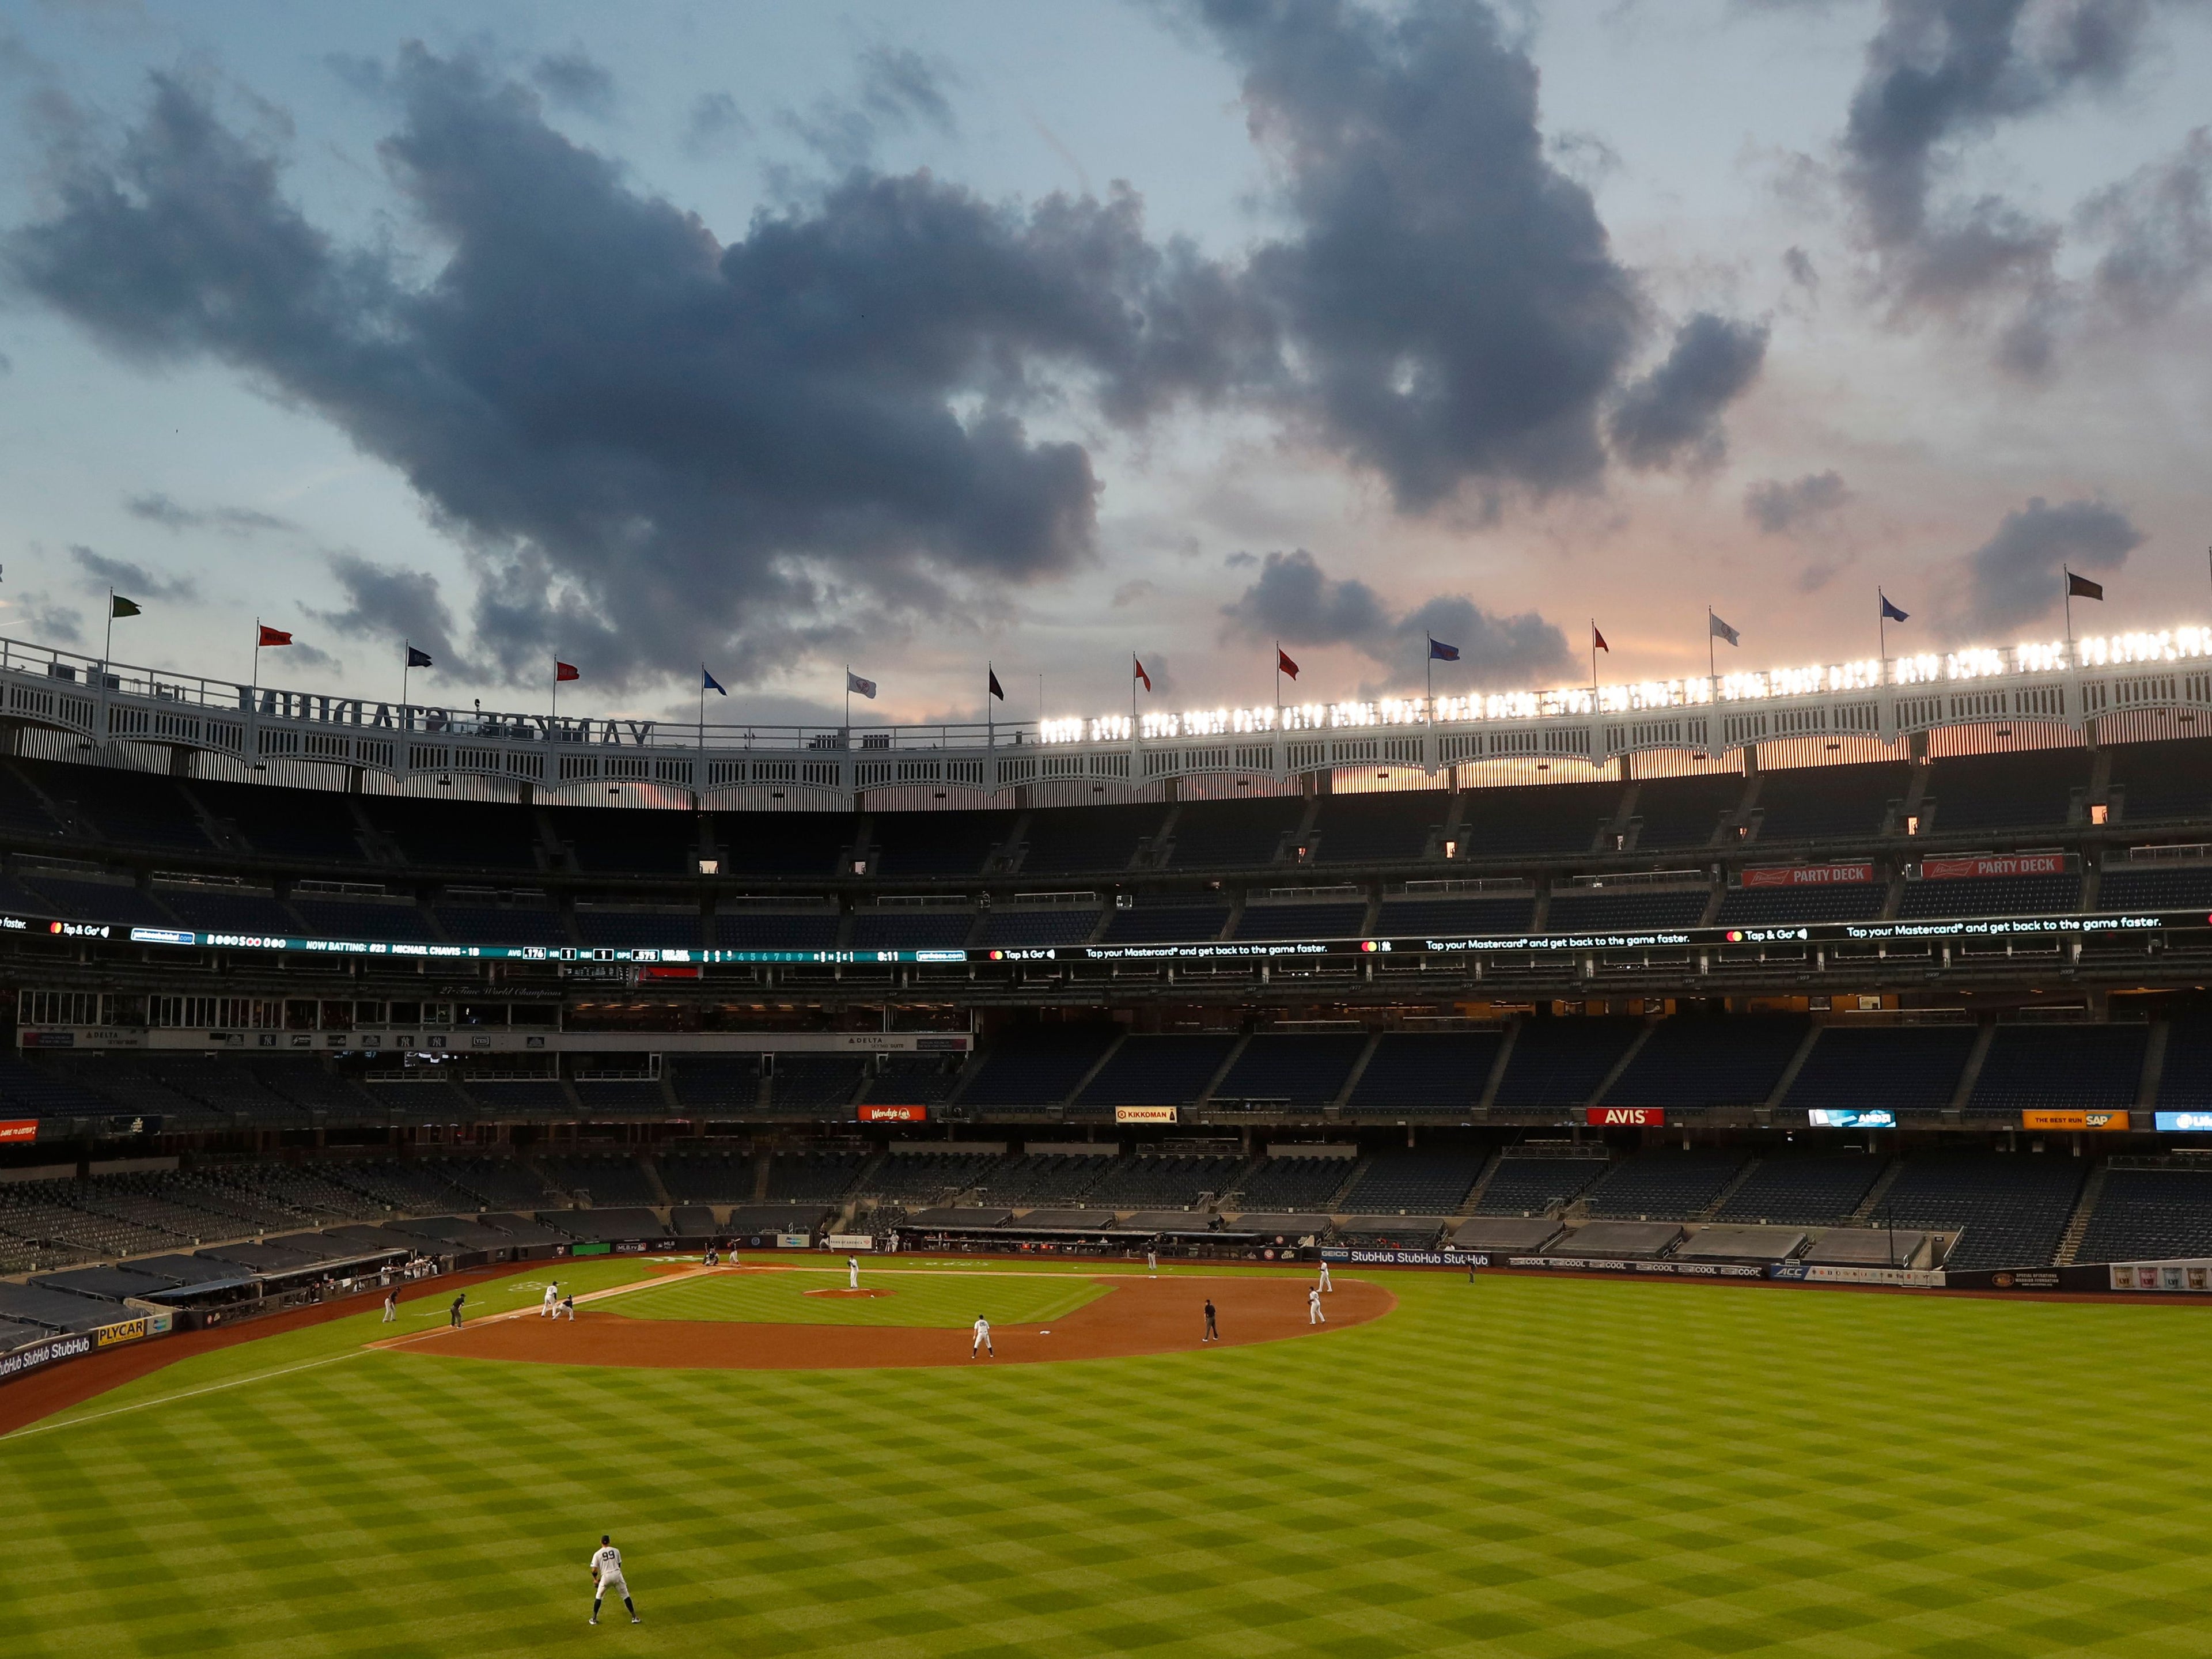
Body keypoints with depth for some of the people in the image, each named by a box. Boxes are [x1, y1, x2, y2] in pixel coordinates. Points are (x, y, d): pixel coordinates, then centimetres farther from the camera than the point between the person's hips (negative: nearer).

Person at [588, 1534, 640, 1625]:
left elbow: (594, 1570, 0)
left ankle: (594, 1619, 23)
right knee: (626, 1596, 11)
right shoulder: (616, 1551, 9)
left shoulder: (597, 1554, 2)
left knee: (598, 1597, 22)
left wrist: (595, 1579, 17)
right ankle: (634, 1617, 9)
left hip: (606, 1577, -1)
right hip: (617, 1574, 1)